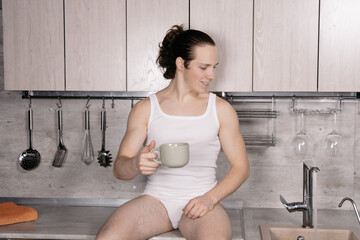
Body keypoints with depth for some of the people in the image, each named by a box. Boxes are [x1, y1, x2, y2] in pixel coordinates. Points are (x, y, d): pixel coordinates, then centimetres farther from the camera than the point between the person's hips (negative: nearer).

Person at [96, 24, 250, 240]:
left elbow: (241, 167, 6)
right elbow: (119, 169, 2)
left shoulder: (221, 110, 6)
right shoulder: (145, 109, 5)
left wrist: (210, 198, -10)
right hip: (156, 198, 1)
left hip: (200, 201, 0)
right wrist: (136, 164, -22)